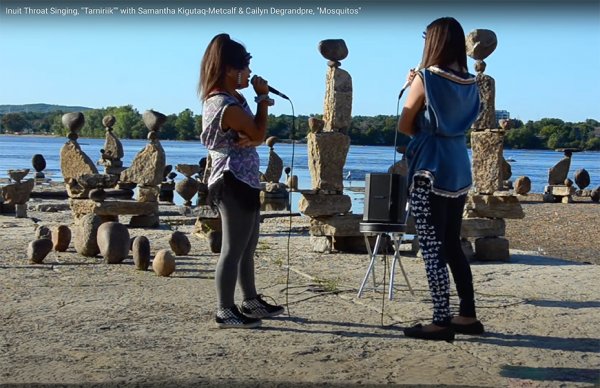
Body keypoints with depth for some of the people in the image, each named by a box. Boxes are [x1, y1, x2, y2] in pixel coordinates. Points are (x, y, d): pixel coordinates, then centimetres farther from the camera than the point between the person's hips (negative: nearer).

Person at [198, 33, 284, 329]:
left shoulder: (232, 99, 13)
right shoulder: (226, 106, -20)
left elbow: (256, 137, 11)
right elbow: (260, 133, -13)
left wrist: (251, 139, -13)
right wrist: (263, 98, -3)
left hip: (242, 182, 11)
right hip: (235, 182, -11)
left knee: (248, 247, 19)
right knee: (234, 250, -4)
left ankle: (251, 302, 30)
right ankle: (225, 312, 4)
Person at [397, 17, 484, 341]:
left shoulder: (426, 78, -10)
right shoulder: (469, 82, 8)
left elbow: (404, 126, -3)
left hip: (430, 170, -7)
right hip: (458, 169, 7)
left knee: (432, 249, -2)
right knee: (452, 246, 15)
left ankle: (441, 322, 0)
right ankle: (468, 316, 18)